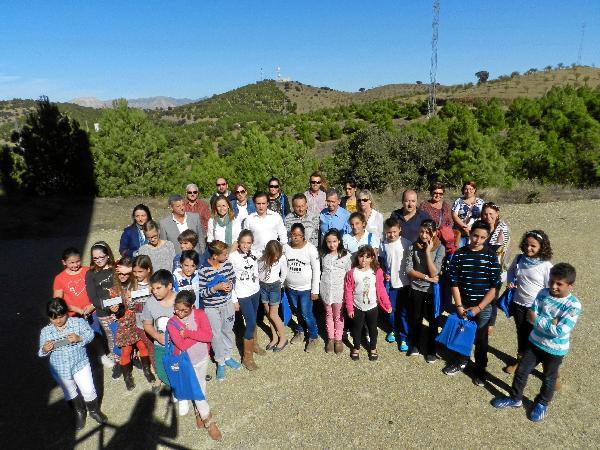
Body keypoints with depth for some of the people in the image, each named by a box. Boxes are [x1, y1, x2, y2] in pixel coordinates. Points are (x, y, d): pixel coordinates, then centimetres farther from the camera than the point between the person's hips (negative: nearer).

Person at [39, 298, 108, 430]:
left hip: (80, 364, -2)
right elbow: (41, 353, -1)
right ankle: (79, 413, 46)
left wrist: (79, 338, -28)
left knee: (88, 390, 7)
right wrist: (44, 350, -23)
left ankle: (94, 410, 34)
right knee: (70, 393, 21)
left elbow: (90, 334, -10)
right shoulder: (45, 332, -8)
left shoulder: (78, 322, -13)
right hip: (60, 369, 2)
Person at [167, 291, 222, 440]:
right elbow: (182, 345, -25)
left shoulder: (200, 314, -14)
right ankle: (208, 421, 18)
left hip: (203, 358, 2)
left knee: (201, 386, 19)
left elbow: (209, 336, -24)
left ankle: (199, 413, 42)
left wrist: (188, 333, -26)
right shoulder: (172, 323, -16)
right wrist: (199, 334, -24)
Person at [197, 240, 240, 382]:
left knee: (228, 331, 20)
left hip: (227, 303, 4)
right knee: (216, 335, 9)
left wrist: (230, 285, -16)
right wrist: (216, 288, -30)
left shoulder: (227, 264, -10)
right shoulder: (203, 270, -23)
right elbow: (201, 293, -18)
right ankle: (220, 363, 30)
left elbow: (233, 279, 6)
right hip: (212, 308, -4)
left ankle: (227, 356, 42)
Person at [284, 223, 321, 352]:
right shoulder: (285, 247, -7)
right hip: (290, 288, 4)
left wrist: (315, 290, -12)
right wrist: (283, 284, 8)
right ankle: (300, 331, 45)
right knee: (297, 312, 21)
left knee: (306, 314, 3)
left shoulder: (311, 249, -17)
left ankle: (313, 337, 25)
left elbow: (316, 270, -13)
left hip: (306, 289, -4)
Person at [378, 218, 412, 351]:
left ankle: (404, 337, 19)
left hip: (404, 282, -2)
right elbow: (380, 261, 10)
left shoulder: (406, 243, -12)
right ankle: (393, 330, 38)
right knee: (391, 309, 15)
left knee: (404, 311, 6)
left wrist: (412, 279, -7)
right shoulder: (383, 245, -4)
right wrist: (384, 273, -4)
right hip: (390, 282, 3)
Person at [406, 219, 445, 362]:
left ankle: (431, 350, 31)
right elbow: (409, 270, -9)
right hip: (416, 288, 2)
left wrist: (428, 252, -25)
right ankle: (414, 345, 38)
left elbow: (434, 273, -22)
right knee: (415, 318, 17)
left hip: (433, 290, -1)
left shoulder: (440, 248, -14)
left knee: (433, 320, 12)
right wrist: (427, 277, -16)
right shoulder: (414, 246, -9)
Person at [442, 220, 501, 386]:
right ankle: (462, 362, 38)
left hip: (483, 306, -1)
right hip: (463, 305, 1)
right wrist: (459, 306, -9)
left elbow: (494, 286, -8)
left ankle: (480, 369, 31)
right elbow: (454, 283, -3)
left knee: (481, 339, 11)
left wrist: (478, 307, -12)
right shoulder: (459, 254, -5)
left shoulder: (491, 256, -8)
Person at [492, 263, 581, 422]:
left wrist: (538, 319, -21)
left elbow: (559, 332, -28)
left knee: (548, 378, 19)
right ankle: (515, 399, 34)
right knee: (521, 371, 12)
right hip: (535, 342, 4)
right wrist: (551, 323, -27)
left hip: (555, 349, -4)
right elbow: (531, 317, -12)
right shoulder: (543, 293, -10)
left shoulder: (573, 305, -23)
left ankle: (542, 403, 44)